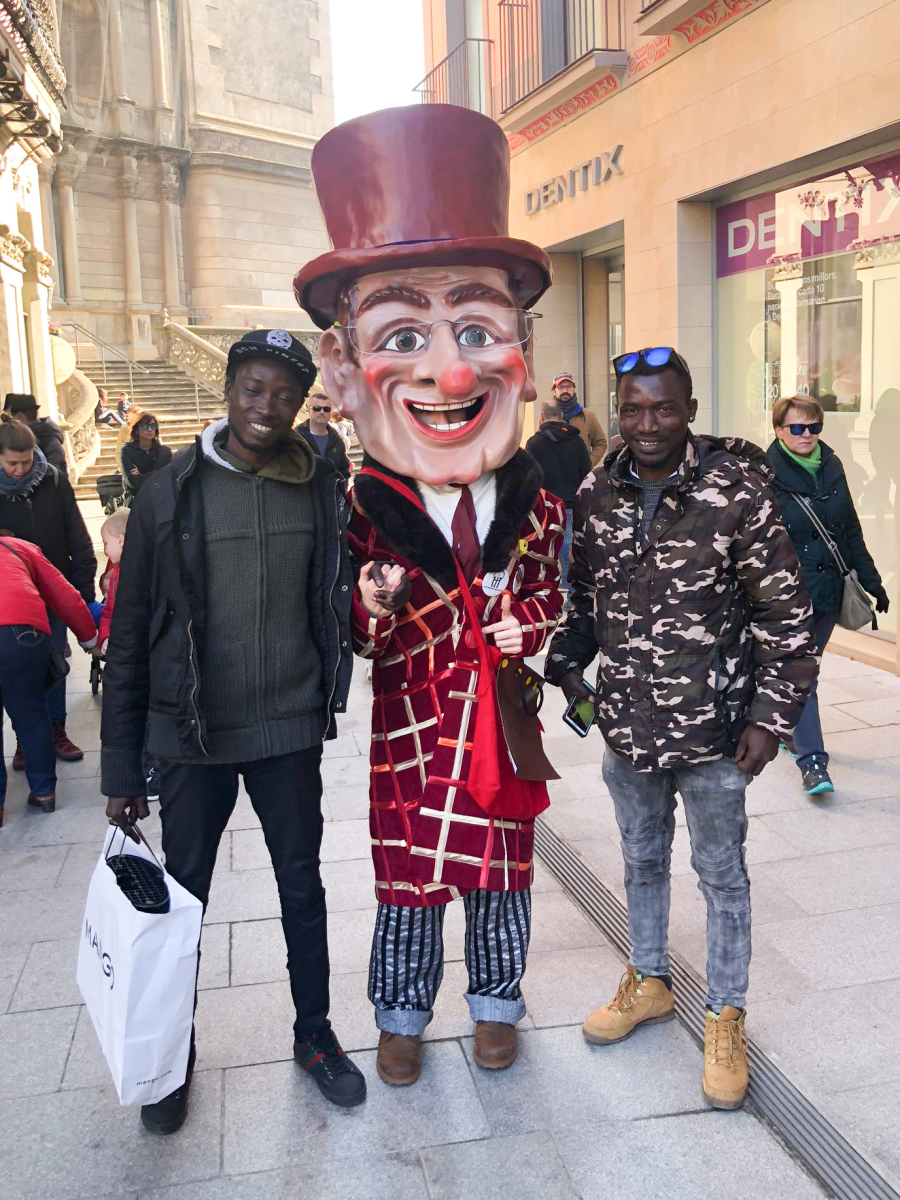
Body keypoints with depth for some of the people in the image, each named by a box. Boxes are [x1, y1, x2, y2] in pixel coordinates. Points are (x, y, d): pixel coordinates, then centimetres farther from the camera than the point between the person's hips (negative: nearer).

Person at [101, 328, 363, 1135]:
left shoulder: (324, 492, -2)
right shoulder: (169, 494, -7)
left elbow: (340, 606, 10)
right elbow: (130, 637, -4)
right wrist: (122, 767, -3)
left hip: (290, 733, 1)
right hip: (193, 736, -1)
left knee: (303, 888, 15)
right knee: (181, 897, 12)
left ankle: (315, 1033, 36)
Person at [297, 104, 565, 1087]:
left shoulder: (535, 504, -7)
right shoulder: (362, 508, -13)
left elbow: (553, 593, 8)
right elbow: (347, 639, -8)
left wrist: (527, 626, -12)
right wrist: (371, 610, -28)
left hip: (503, 727, 2)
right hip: (411, 729, -1)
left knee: (500, 874, 18)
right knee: (406, 880, 13)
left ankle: (496, 1004, 41)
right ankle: (401, 1017, 36)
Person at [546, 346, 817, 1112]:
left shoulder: (737, 490, -15)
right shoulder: (597, 494, -2)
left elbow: (786, 613, -11)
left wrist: (771, 714, -13)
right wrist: (567, 664, 1)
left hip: (712, 727, -4)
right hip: (626, 724, 4)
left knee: (721, 874, 12)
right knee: (642, 859, 22)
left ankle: (726, 1017, 31)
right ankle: (649, 982, 44)